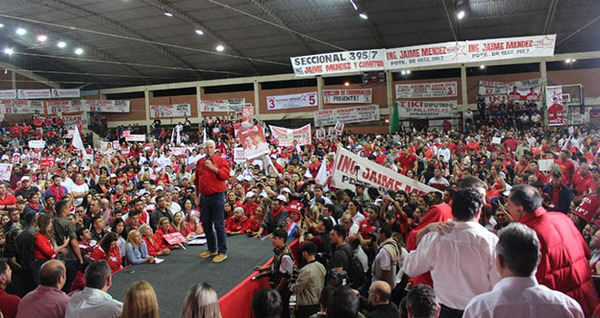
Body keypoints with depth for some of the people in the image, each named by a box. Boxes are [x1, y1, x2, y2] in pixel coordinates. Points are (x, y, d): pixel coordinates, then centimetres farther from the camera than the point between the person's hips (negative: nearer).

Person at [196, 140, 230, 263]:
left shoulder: (221, 161, 0)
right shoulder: (199, 162, 13)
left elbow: (225, 175, -14)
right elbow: (197, 180, 18)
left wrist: (212, 167, -18)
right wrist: (198, 195, 16)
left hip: (217, 196, -5)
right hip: (204, 197, 6)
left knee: (219, 225, -4)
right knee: (206, 224, 12)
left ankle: (222, 252, 2)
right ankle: (211, 249, 25)